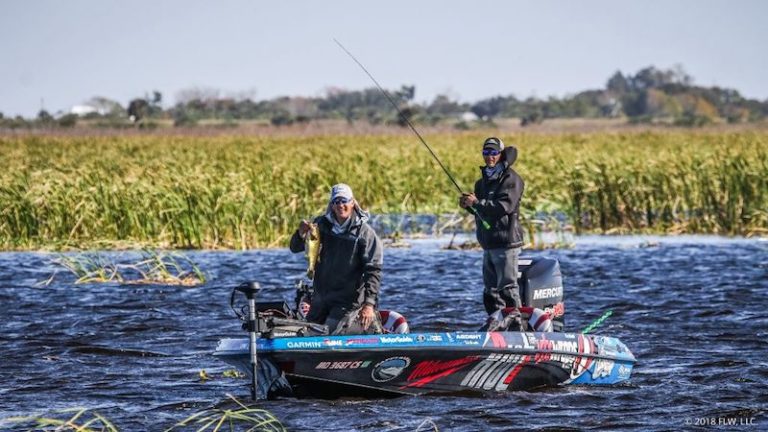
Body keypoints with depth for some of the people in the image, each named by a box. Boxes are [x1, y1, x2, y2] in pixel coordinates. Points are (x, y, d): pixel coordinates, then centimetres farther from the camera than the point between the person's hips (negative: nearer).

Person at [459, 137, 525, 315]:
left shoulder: (511, 179, -8)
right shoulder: (483, 181, 18)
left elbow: (504, 206, -21)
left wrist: (476, 203, -19)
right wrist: (468, 205, 3)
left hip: (506, 242, -9)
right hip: (489, 244, 9)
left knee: (507, 287, -11)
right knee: (491, 290, 12)